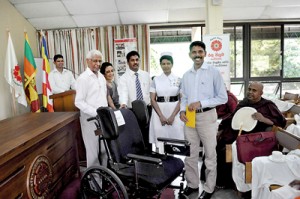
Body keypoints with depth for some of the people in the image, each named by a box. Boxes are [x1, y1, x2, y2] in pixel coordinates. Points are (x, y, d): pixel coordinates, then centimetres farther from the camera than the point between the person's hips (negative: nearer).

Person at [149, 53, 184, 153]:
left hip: (175, 112, 0)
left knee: (175, 136, -2)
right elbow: (152, 100, 1)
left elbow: (181, 99, 1)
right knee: (159, 139, 0)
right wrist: (161, 116, -9)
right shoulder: (156, 80, 4)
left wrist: (172, 116, -10)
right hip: (159, 111, 1)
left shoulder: (178, 80, 3)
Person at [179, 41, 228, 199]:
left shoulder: (213, 72, -6)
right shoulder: (186, 75, 9)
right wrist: (182, 110, -5)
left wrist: (201, 103, -16)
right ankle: (192, 184, 30)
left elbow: (223, 97, -8)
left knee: (210, 155, 9)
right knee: (190, 154, 13)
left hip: (207, 116, -4)